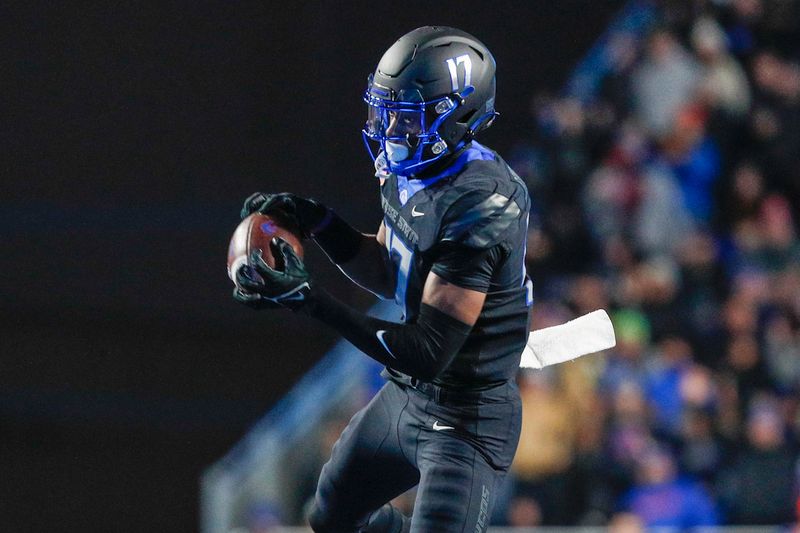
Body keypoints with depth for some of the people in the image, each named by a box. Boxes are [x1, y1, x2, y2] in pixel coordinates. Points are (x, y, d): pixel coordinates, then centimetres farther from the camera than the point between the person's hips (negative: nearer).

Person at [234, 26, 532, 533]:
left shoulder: (480, 207, -30)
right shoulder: (411, 171, -2)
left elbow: (428, 354, -30)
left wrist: (312, 301, -32)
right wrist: (318, 223, -2)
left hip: (464, 423, -10)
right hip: (406, 396, 10)